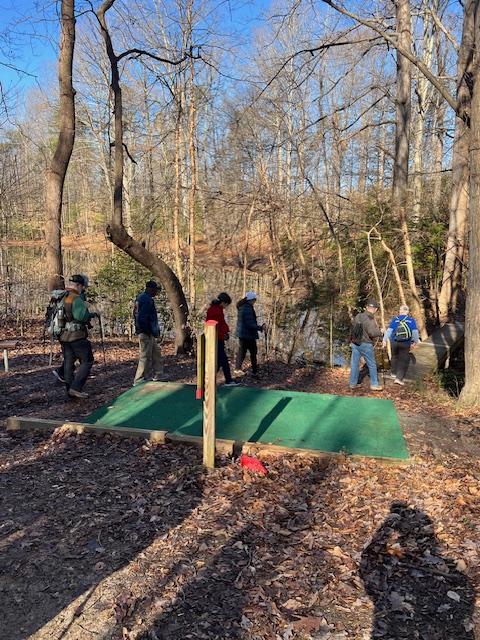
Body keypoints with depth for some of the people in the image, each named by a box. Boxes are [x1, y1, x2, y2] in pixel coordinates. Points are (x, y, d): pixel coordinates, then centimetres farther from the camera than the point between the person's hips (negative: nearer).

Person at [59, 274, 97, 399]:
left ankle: (70, 390, 17)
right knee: (87, 361, 1)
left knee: (68, 363, 13)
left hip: (63, 336, 9)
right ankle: (76, 388, -5)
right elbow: (80, 316, -27)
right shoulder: (76, 299, -15)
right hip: (77, 336, -9)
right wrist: (85, 306, -9)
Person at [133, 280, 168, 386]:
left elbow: (135, 314, 20)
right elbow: (142, 318, -27)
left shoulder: (140, 298, 13)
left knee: (156, 352, 19)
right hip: (146, 333, -11)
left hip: (148, 333, 11)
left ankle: (158, 375, 29)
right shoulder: (147, 300, -20)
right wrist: (148, 331, -17)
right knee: (145, 356, -3)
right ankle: (138, 380, 5)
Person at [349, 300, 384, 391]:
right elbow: (372, 332, -28)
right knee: (372, 365, 9)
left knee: (354, 364, 12)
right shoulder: (370, 319, -19)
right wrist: (380, 332, -10)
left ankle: (353, 383, 21)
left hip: (355, 343, 6)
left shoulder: (357, 316, 2)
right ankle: (374, 384, 19)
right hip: (365, 345, -6)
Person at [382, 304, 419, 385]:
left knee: (394, 357, 24)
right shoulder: (411, 320, -2)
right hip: (405, 344, -2)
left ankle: (394, 373, 38)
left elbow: (389, 330, -6)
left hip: (394, 342, 2)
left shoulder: (395, 319, -2)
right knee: (403, 360, 4)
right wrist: (416, 342, 9)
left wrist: (384, 340, -2)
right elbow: (415, 332, -3)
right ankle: (399, 378, -6)